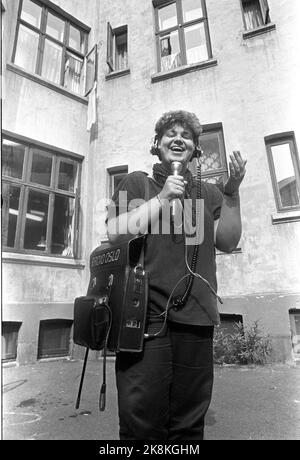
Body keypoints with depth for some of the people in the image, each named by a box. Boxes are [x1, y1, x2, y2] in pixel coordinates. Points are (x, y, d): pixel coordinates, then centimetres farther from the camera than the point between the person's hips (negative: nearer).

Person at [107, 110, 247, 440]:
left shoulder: (209, 193, 19)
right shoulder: (137, 183, 12)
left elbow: (227, 243, 9)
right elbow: (116, 233, -1)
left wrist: (232, 193, -1)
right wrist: (162, 198, -6)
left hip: (196, 316, 3)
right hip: (145, 313, -2)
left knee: (188, 425, 9)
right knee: (141, 423, -1)